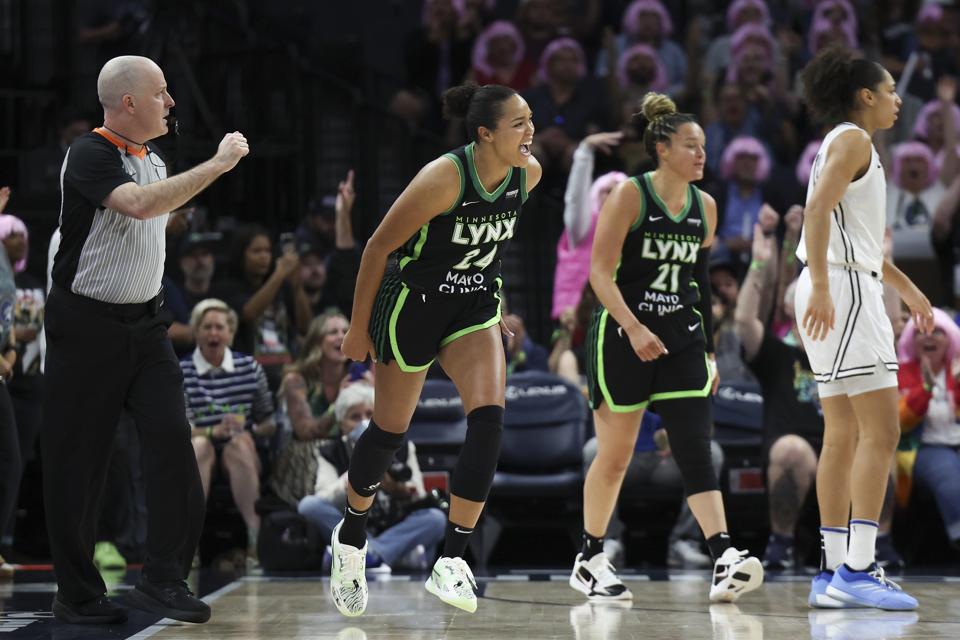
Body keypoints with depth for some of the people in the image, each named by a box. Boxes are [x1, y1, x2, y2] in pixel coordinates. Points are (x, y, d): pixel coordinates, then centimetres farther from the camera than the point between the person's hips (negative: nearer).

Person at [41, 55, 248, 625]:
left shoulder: (152, 158, 11)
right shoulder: (90, 156, -14)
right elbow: (137, 204, -33)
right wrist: (217, 165, -29)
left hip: (143, 322, 7)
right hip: (87, 323, -7)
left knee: (172, 437, -9)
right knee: (78, 459, 0)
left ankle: (164, 578, -6)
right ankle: (77, 594, 9)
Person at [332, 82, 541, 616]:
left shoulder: (528, 174, -8)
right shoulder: (445, 177, -26)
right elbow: (379, 247, -17)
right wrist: (359, 329, -11)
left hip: (474, 306, 5)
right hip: (412, 304, -4)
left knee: (489, 419, -16)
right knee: (391, 430, 8)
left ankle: (452, 562, -13)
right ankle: (350, 540, 34)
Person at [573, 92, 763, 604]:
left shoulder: (705, 207, 9)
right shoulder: (629, 196, -8)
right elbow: (600, 272, -13)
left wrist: (709, 351, 16)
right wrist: (634, 329, -24)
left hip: (681, 338, 4)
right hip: (622, 335, -4)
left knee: (695, 450, -9)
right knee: (614, 456, 4)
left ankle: (725, 562, -20)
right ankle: (589, 561, 20)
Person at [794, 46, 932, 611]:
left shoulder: (851, 144, 23)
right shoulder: (852, 139, -7)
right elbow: (818, 210, -21)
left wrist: (906, 287, 37)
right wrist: (821, 287, -30)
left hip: (848, 291, 11)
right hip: (844, 290, -11)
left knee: (844, 434, 8)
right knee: (882, 431, -14)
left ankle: (834, 573, 7)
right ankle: (857, 569, -19)